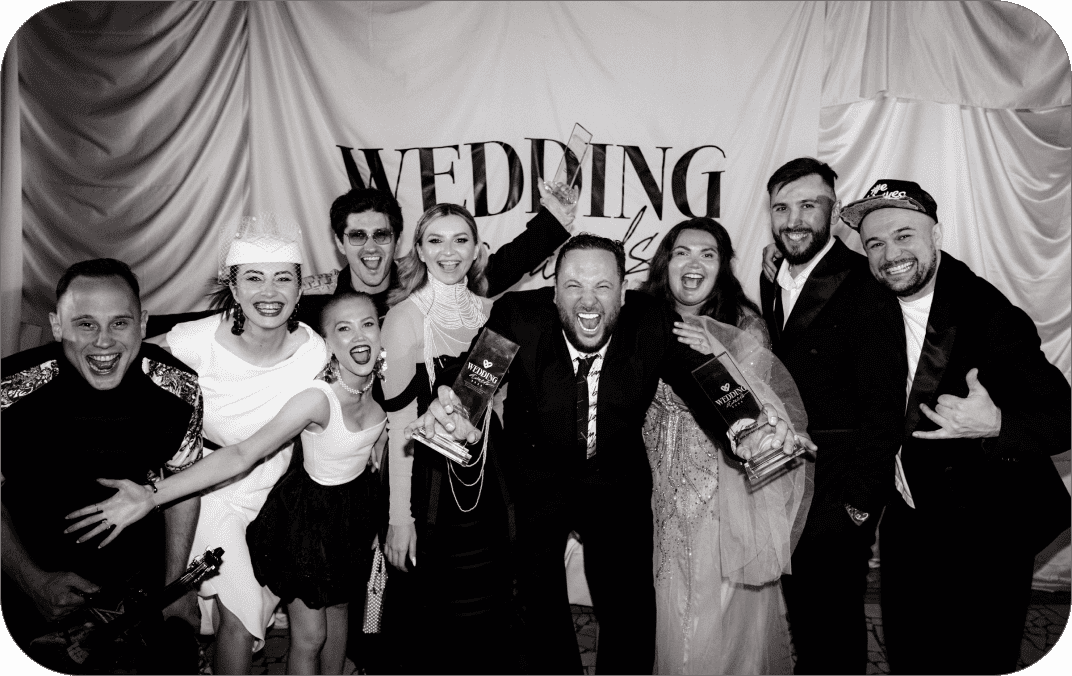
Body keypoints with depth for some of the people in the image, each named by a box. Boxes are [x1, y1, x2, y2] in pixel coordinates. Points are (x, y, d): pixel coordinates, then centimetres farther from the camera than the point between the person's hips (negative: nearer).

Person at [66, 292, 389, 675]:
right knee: (309, 636, 9)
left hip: (353, 508, 6)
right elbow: (241, 455, -33)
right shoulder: (318, 399, -32)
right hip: (309, 512, -6)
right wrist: (152, 496, -39)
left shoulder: (376, 381, -14)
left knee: (337, 607, 26)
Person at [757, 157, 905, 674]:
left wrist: (859, 502, -16)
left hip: (838, 494, -6)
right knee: (800, 612, 20)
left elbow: (883, 407, -16)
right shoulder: (771, 283, 6)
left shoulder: (864, 287, -15)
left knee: (833, 620, 9)